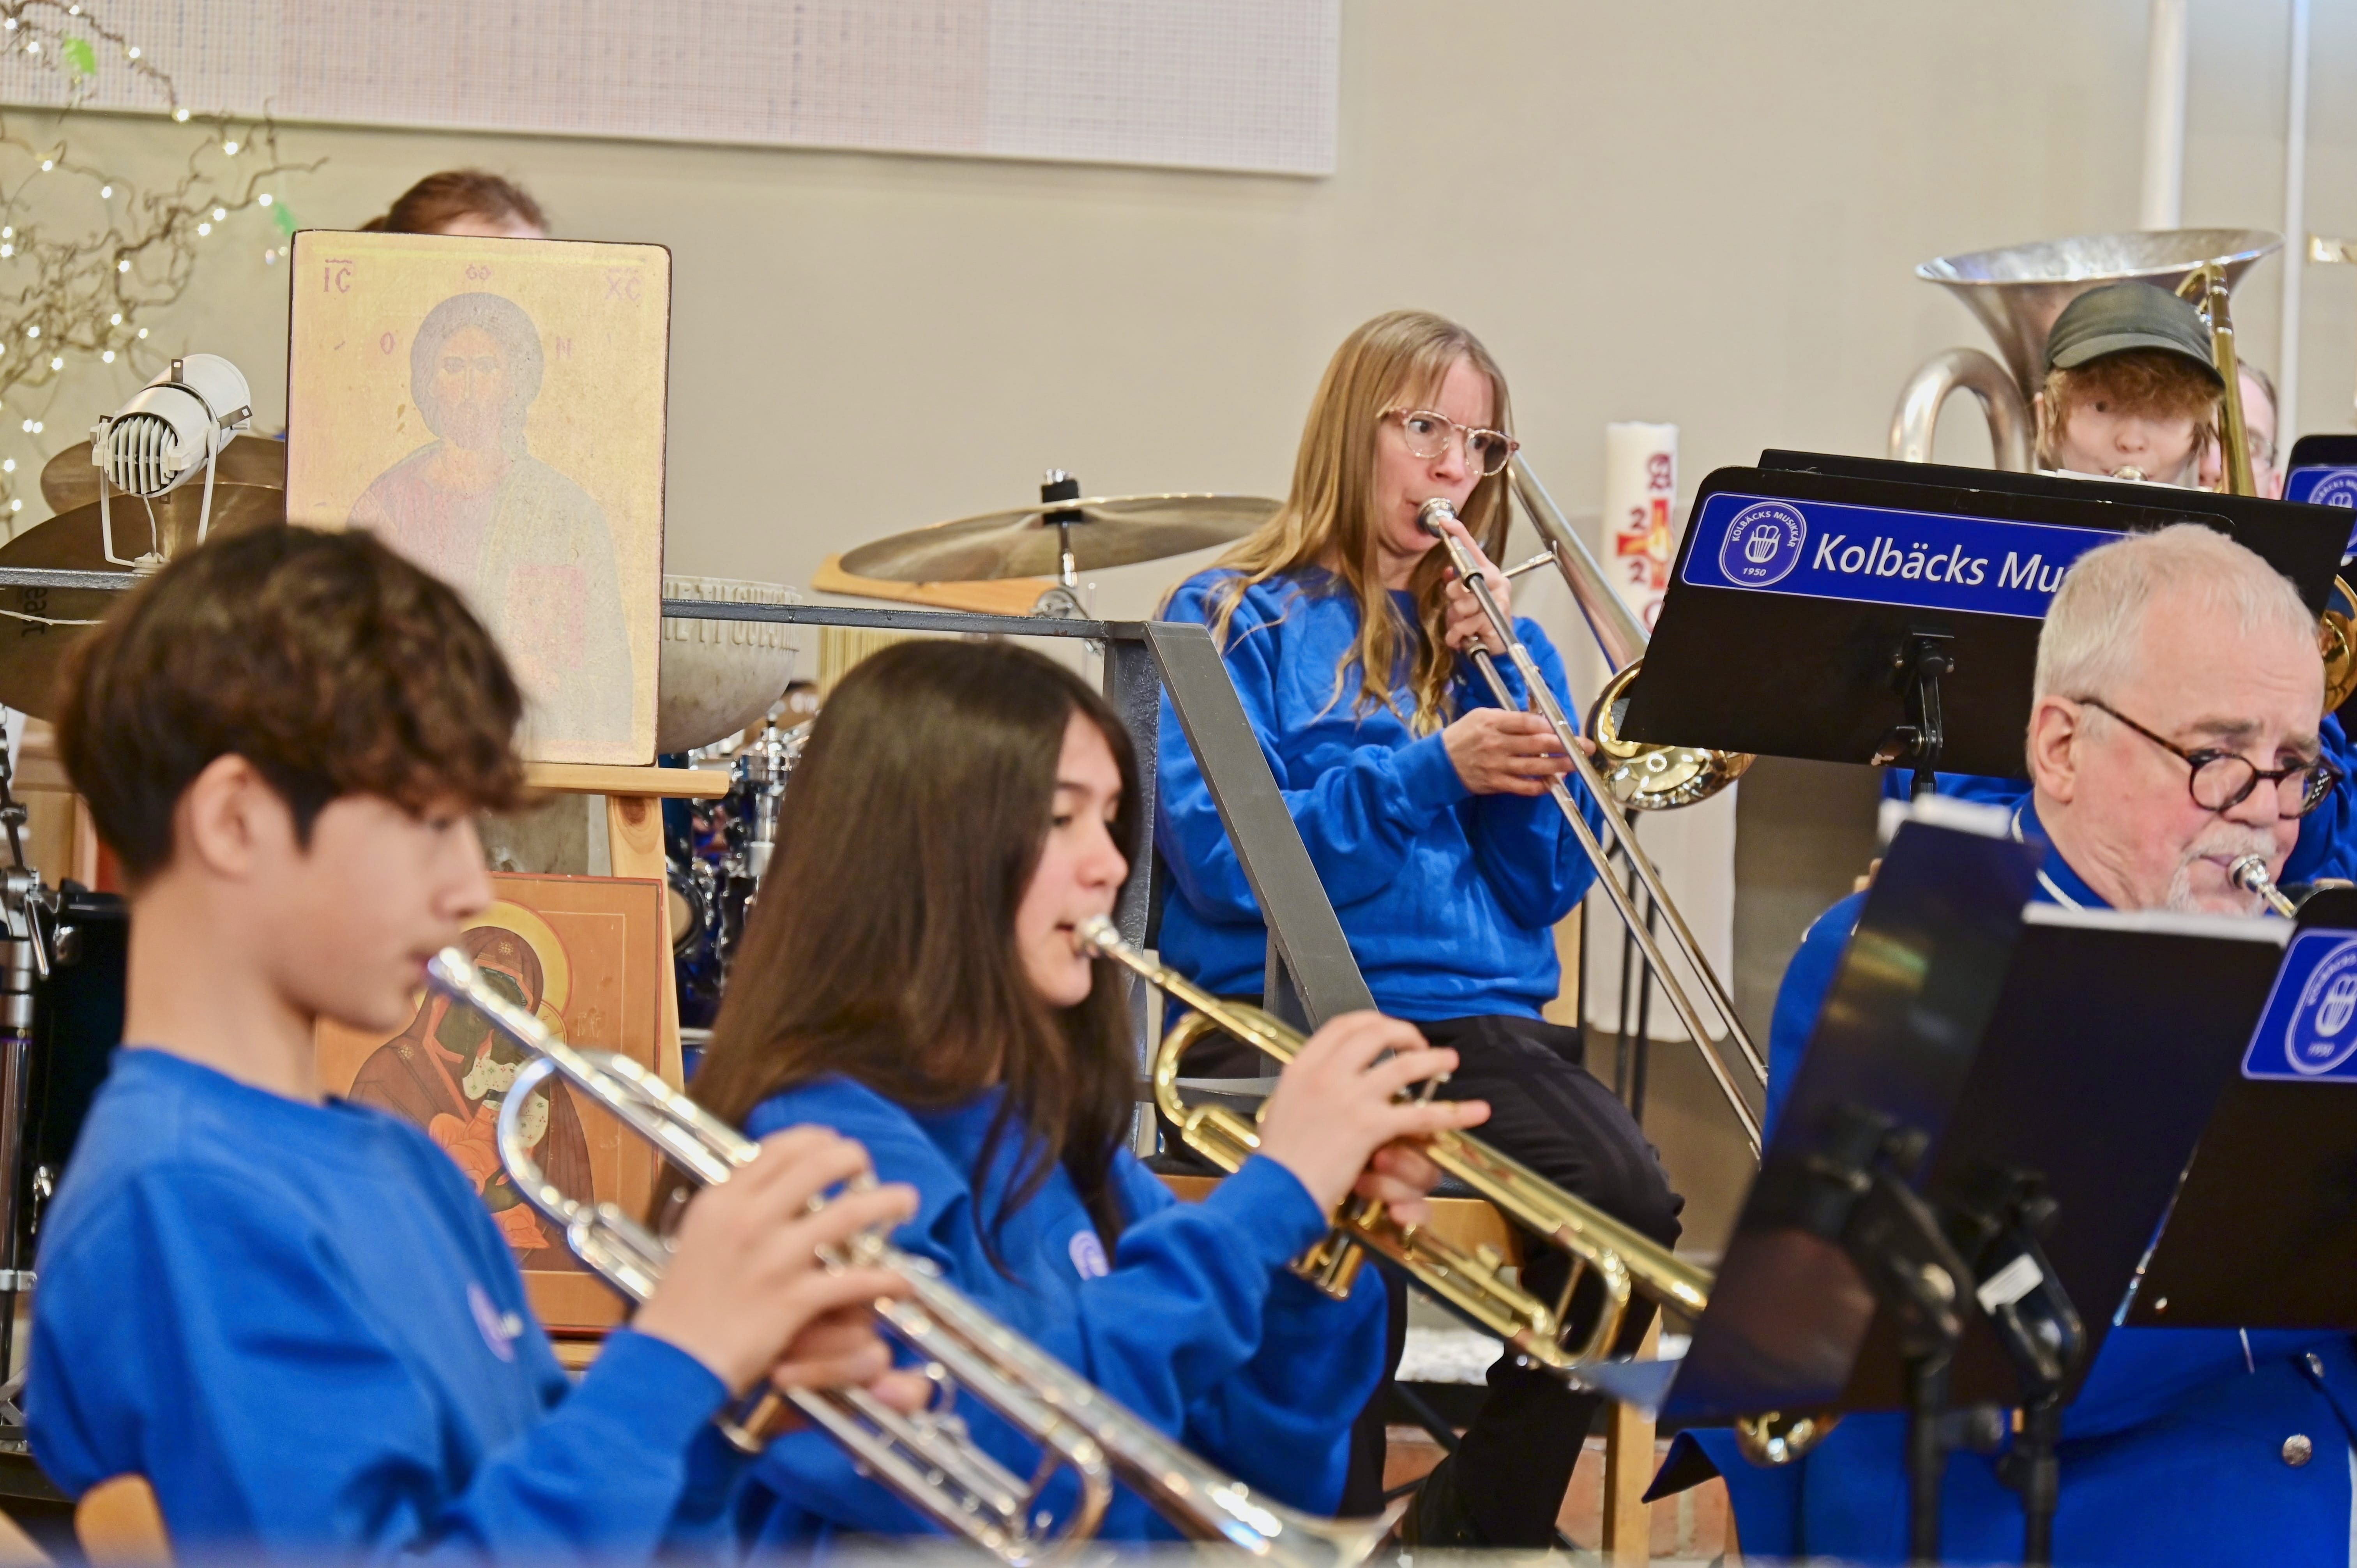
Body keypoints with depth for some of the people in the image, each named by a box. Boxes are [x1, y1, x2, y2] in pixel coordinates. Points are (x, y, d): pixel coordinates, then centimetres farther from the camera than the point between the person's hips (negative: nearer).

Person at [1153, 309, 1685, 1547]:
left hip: (1474, 1012, 4)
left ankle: (1472, 1523, -8)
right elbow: (1225, 863, -6)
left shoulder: (1488, 640, 21)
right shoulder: (1237, 619, 8)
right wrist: (1430, 771, -14)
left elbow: (1547, 889, 11)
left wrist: (1500, 676, 2)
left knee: (1630, 1199, -27)